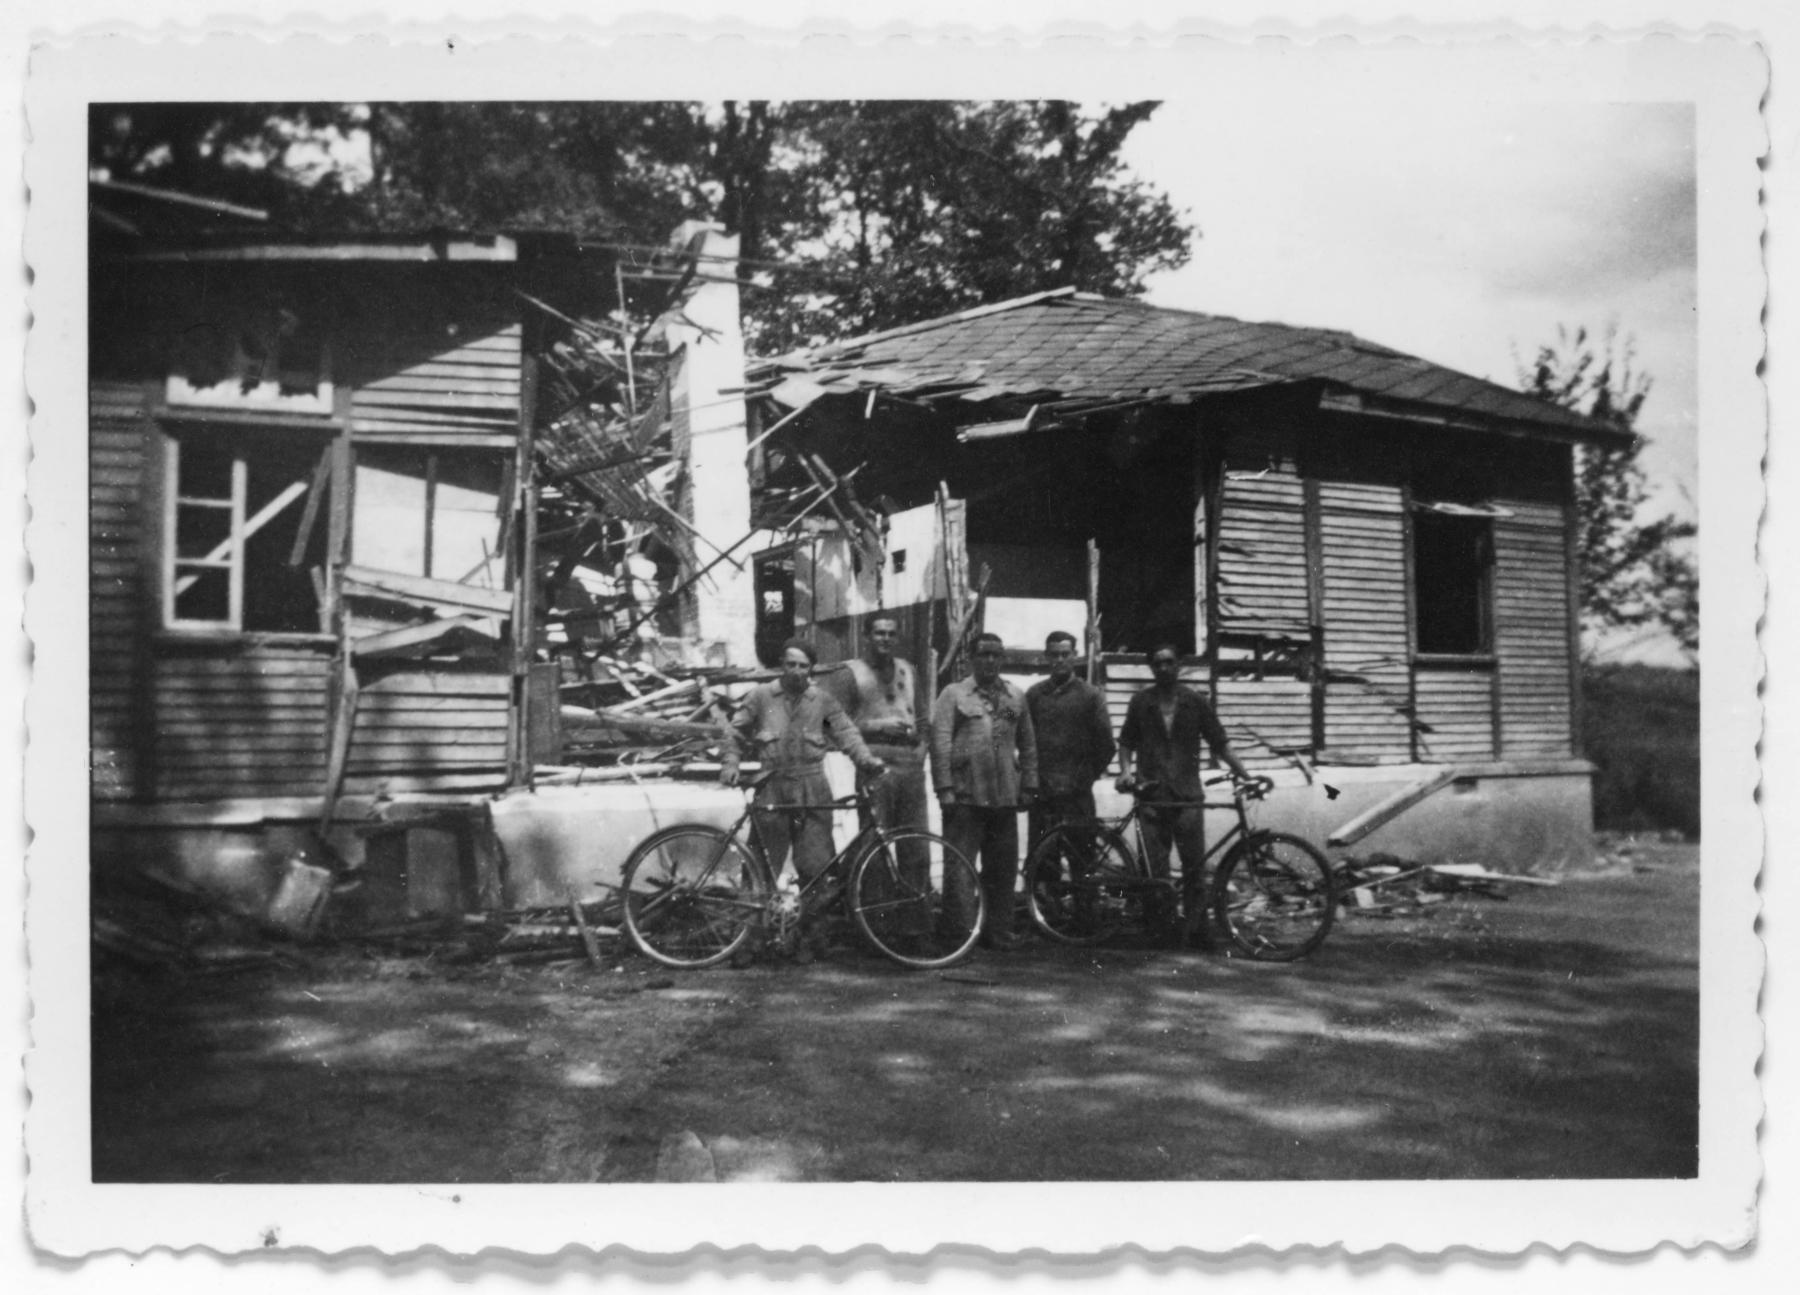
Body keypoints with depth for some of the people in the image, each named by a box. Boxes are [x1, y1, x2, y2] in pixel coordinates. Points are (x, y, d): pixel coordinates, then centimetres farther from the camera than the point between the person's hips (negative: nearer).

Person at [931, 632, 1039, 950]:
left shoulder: (1016, 697, 14)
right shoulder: (954, 694, 3)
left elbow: (1027, 744, 16)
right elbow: (940, 742, -3)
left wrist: (1028, 785, 9)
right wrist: (945, 788, -9)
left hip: (1005, 797, 4)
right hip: (965, 796, -3)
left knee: (1003, 868, 8)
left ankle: (999, 931, 17)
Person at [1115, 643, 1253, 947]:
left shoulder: (1195, 702, 6)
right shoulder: (1141, 703, 8)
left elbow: (1220, 742, 7)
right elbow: (1126, 743, 15)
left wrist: (1244, 774, -2)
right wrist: (1125, 770, -3)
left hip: (1187, 796, -1)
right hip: (1151, 796, 1)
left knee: (1194, 866, -4)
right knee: (1155, 868, 1)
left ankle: (1197, 927, 2)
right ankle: (1162, 925, 9)